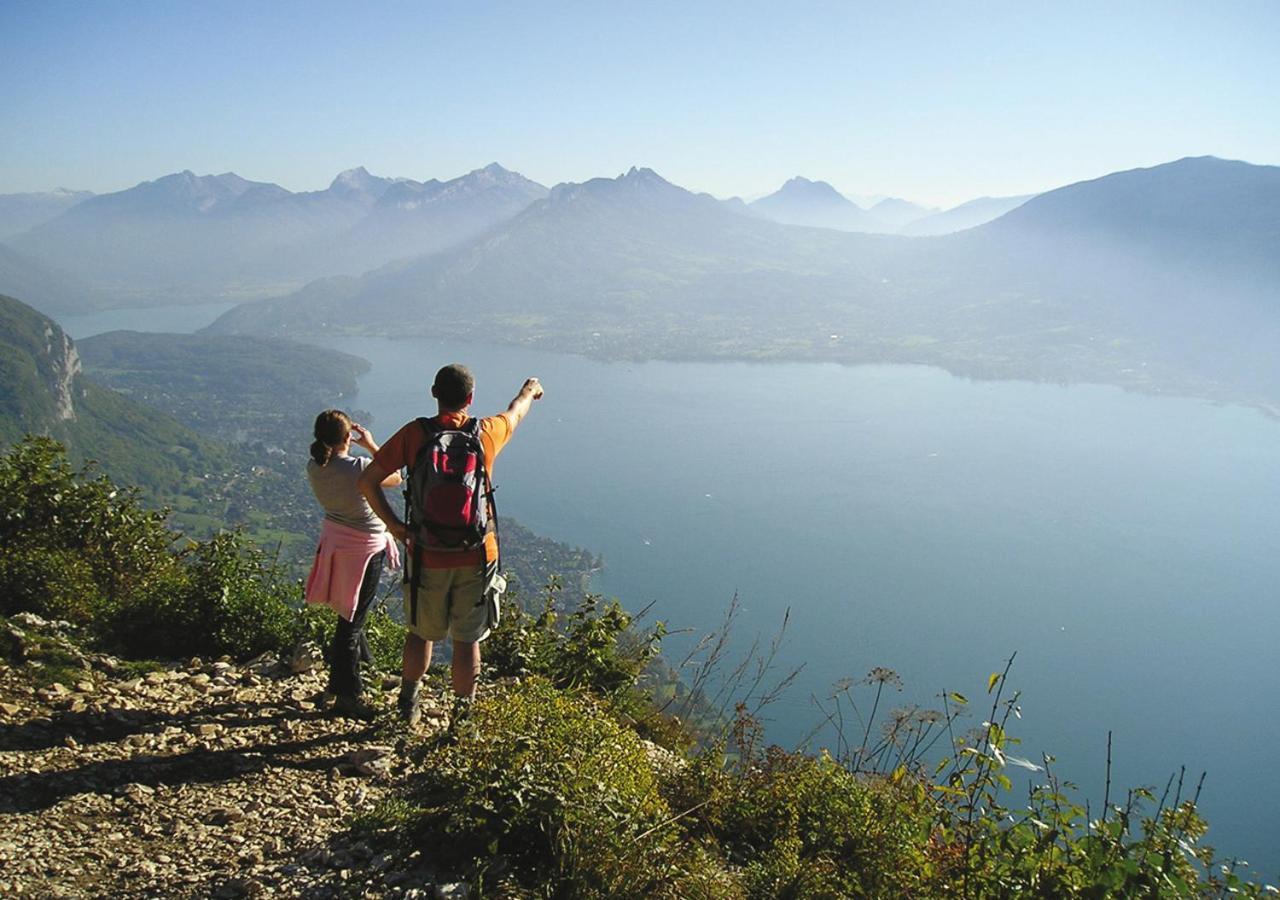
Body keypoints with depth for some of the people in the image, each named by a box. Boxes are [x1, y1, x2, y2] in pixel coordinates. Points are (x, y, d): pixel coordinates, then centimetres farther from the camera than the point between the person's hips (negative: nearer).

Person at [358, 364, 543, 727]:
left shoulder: (414, 434, -8)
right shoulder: (486, 433, -6)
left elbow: (367, 482, -10)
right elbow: (516, 413, 18)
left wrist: (393, 524, 1)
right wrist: (529, 390, 39)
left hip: (426, 556, 1)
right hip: (476, 558, 0)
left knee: (421, 632, 20)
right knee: (467, 640, 11)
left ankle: (408, 707, 35)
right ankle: (462, 719, 23)